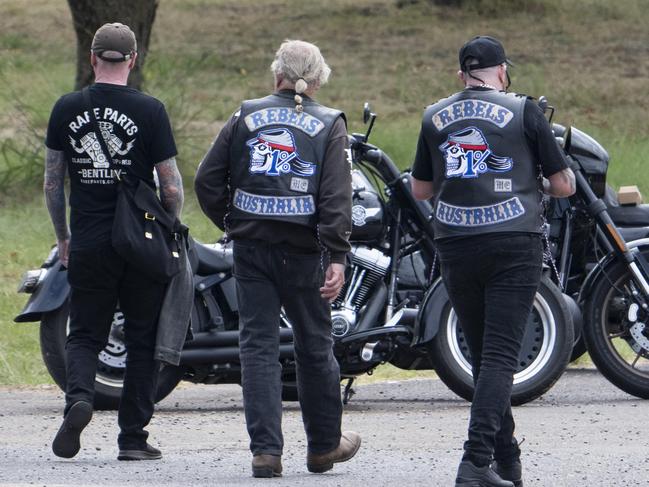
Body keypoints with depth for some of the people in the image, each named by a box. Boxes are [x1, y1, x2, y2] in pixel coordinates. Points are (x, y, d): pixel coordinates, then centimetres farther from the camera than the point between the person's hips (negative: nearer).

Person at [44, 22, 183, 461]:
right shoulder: (149, 111, -7)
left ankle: (79, 395, -18)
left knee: (85, 335, 11)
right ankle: (133, 437, 9)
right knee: (142, 341, 9)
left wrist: (63, 238, 18)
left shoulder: (67, 109, 1)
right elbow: (172, 186, -6)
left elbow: (52, 182, 5)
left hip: (87, 244, 2)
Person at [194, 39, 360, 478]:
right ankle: (324, 445, 24)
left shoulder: (246, 118, 6)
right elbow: (336, 196, -11)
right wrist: (337, 257, -14)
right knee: (315, 346, 12)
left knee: (259, 346, 3)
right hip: (303, 251, -1)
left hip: (251, 249, 1)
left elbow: (207, 181, 2)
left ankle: (266, 449, -6)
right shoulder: (328, 125, 0)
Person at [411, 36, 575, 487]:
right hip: (515, 246, -4)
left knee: (483, 355, 14)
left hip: (455, 248, 4)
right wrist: (538, 181, 22)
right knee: (500, 356, -8)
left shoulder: (435, 117, 8)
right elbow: (564, 186, 0)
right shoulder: (524, 112, -2)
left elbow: (421, 189, 17)